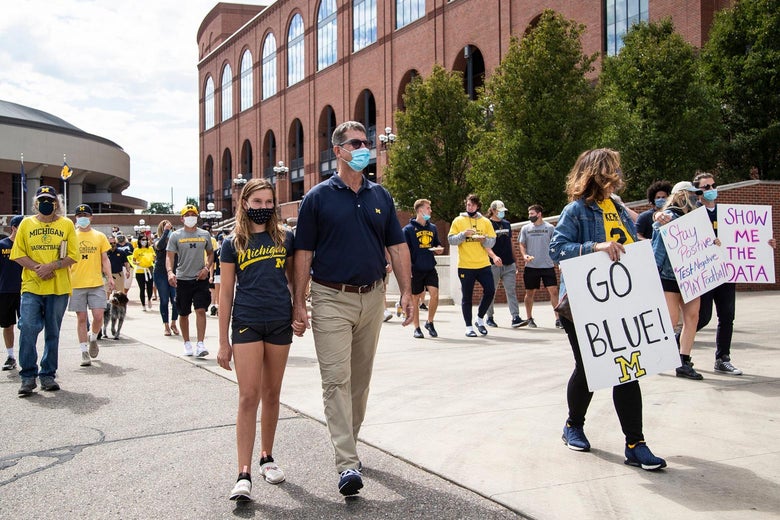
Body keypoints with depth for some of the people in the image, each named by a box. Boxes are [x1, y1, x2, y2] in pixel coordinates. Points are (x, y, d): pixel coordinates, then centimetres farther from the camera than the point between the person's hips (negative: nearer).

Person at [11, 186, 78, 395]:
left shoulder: (66, 224, 5)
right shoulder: (26, 224, 8)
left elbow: (72, 256, 0)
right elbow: (18, 254, 3)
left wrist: (52, 266, -16)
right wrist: (37, 268, -13)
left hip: (58, 288, 0)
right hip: (31, 286, 0)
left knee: (53, 333, 7)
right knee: (28, 329, -9)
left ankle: (48, 375, 17)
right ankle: (28, 376, 2)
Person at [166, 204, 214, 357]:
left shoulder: (205, 235, 6)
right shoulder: (175, 236, 1)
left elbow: (210, 253, 17)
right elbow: (169, 256, -3)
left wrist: (207, 268, -1)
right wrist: (170, 272, -21)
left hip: (200, 279, 0)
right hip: (182, 279, 0)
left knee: (201, 310, -11)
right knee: (183, 314, 9)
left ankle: (200, 344, -10)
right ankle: (187, 343, 24)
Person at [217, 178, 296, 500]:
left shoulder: (285, 239, 6)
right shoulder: (233, 244, 2)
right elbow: (226, 292, 2)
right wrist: (223, 341, 0)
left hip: (280, 323, 2)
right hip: (246, 324, -2)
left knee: (271, 394, 12)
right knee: (248, 396, -6)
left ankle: (267, 457, 28)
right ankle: (244, 474, -4)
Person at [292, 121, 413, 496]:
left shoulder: (380, 196, 9)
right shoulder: (318, 197, -2)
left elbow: (397, 247, 10)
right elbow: (303, 253, -3)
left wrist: (406, 292, 1)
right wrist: (298, 304, -8)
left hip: (372, 296, 4)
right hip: (331, 299, -4)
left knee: (361, 378, 13)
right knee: (336, 379, -9)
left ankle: (349, 443, 29)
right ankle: (347, 464, -9)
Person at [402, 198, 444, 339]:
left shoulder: (433, 227, 12)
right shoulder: (408, 229, -3)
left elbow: (437, 243, 24)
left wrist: (439, 249, 0)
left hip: (430, 269, 4)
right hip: (415, 270, -3)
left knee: (435, 294, -10)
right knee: (415, 298, 4)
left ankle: (430, 322, 10)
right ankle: (417, 328, 16)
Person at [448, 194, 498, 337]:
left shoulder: (485, 222, 8)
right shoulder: (458, 221, 2)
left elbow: (492, 242, 7)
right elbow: (451, 239, -3)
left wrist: (483, 239, -14)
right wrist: (463, 234, -19)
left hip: (483, 265, 2)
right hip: (465, 265, -2)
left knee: (490, 291, -2)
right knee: (467, 297, 2)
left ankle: (480, 319, 19)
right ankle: (469, 327, 12)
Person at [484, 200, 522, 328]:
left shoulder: (507, 224, 16)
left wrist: (515, 262, 19)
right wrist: (494, 257, -26)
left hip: (509, 264, 5)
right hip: (493, 264, -5)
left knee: (511, 291, -3)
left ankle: (515, 317, -7)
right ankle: (489, 318, 17)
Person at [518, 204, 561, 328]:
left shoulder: (550, 228, 4)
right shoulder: (525, 228, 8)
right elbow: (522, 245, 11)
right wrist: (524, 255, -8)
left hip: (548, 266, -1)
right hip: (531, 266, 1)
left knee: (554, 291, -7)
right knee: (530, 293, 8)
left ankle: (558, 319, -1)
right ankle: (529, 318, 22)